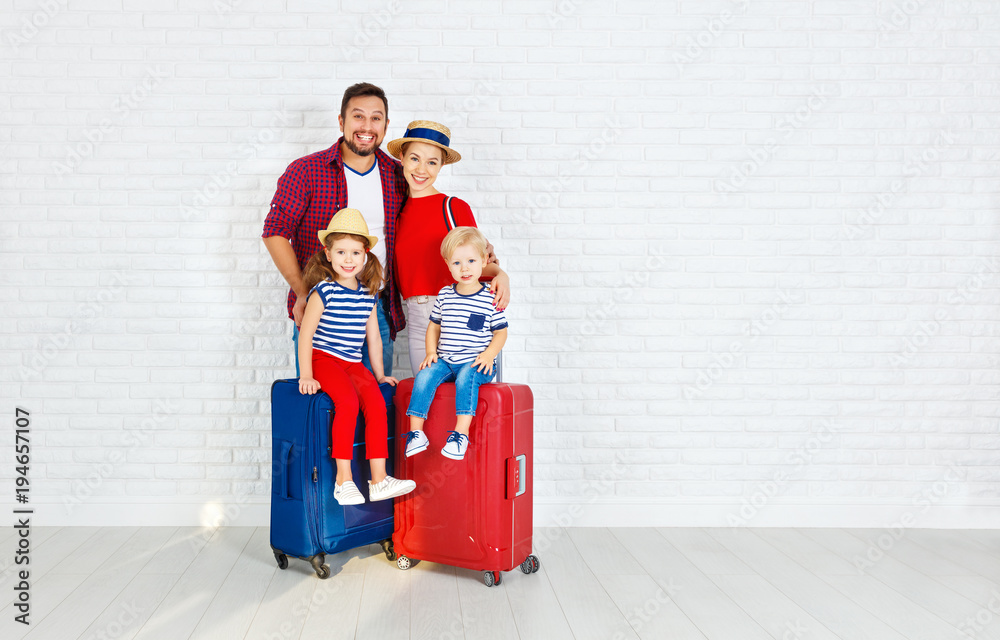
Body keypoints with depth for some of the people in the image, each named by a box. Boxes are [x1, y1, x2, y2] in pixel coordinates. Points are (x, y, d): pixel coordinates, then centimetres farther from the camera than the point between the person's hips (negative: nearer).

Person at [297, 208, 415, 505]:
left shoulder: (368, 296, 10)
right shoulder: (323, 291, -6)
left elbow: (373, 337, 18)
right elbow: (305, 333, -7)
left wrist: (379, 374, 21)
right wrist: (306, 375, -12)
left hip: (354, 364, 5)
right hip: (324, 359, -5)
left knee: (377, 403, -18)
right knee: (348, 402, -28)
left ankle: (378, 480, -14)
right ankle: (343, 478, -19)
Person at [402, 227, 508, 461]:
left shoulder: (490, 298, -1)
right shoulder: (444, 295, 10)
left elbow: (500, 332, 4)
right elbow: (434, 326, 20)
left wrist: (488, 355, -13)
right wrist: (431, 352, 5)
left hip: (475, 364, -4)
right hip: (445, 360, 4)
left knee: (466, 377, -34)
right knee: (424, 376, -22)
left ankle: (461, 433, -34)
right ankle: (416, 433, -17)